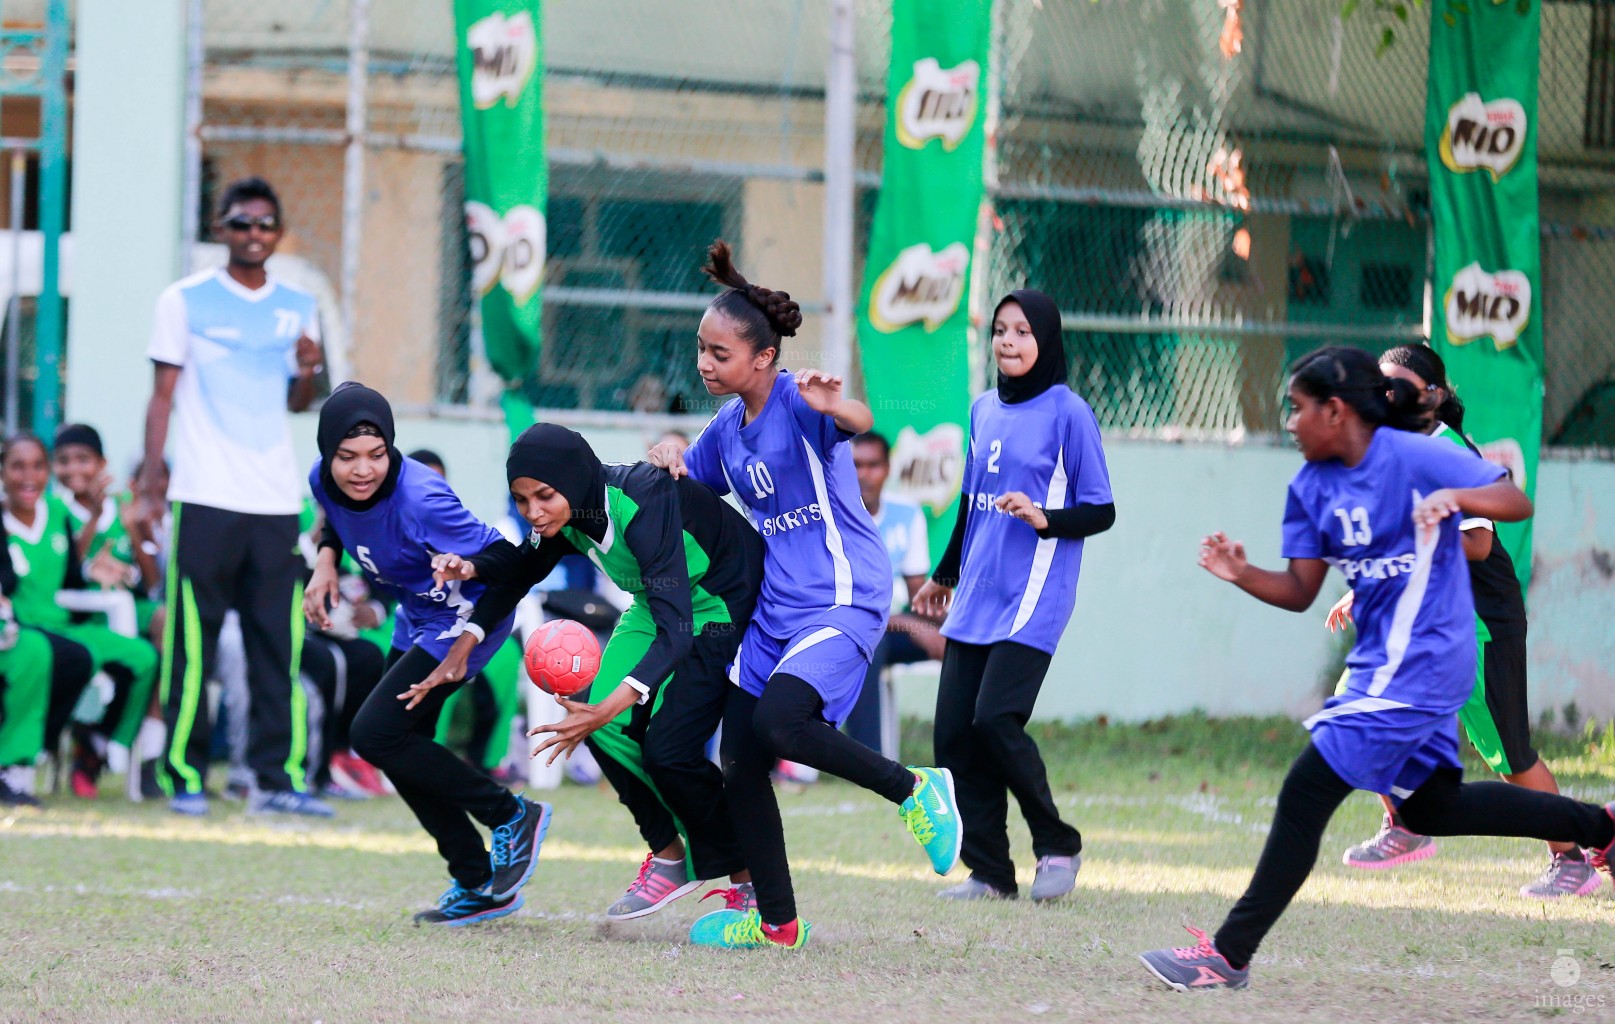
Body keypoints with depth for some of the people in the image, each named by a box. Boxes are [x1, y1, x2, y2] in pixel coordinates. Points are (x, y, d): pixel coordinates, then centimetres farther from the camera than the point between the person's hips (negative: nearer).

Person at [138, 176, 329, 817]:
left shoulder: (298, 308, 13)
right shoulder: (186, 301, 3)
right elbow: (163, 395, 2)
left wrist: (307, 373, -3)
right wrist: (151, 482, -6)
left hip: (276, 500, 3)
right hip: (205, 498, -3)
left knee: (279, 643, 0)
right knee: (191, 643, -4)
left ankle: (277, 777, 2)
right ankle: (183, 776, 1)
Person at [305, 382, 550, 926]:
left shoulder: (419, 499, -35)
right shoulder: (325, 481, -13)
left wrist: (465, 643, -44)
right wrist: (326, 561, -4)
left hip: (469, 615, -8)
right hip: (417, 618, 8)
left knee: (376, 734, -16)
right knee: (399, 748, 12)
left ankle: (511, 816, 0)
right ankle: (479, 884, 25)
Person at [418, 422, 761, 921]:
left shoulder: (643, 505, -37)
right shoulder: (565, 517, -14)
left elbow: (675, 632, -41)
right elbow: (519, 569, 10)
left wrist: (606, 709, -50)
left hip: (722, 605, -7)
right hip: (658, 602, 7)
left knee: (669, 747, -18)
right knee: (609, 729, -10)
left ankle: (746, 883, 1)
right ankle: (669, 858, 11)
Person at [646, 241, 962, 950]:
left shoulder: (796, 401, -11)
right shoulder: (727, 430, 13)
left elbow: (858, 422, -32)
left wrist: (833, 408, -56)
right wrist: (667, 459, 4)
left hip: (842, 601, -9)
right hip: (773, 611, 9)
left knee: (779, 722, -30)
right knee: (739, 765, 4)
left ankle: (913, 789, -8)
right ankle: (776, 923, 15)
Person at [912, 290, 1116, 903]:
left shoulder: (1068, 413, -5)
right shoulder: (984, 410, 13)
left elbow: (1101, 512, -5)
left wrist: (1044, 518, -22)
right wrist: (945, 575, 30)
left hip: (1033, 598, -7)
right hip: (975, 599, 7)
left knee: (995, 719, -18)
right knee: (954, 731, 0)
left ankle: (1057, 846, 0)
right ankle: (989, 871, 7)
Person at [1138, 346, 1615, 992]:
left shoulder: (1415, 458, -16)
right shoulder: (1312, 487, 5)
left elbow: (1517, 502, -16)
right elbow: (1300, 592, 6)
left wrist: (1455, 498, -35)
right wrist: (1243, 576, -13)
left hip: (1420, 661, -9)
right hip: (1382, 661, 9)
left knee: (1306, 793, -12)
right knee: (1431, 807, 22)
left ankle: (1229, 956, -8)